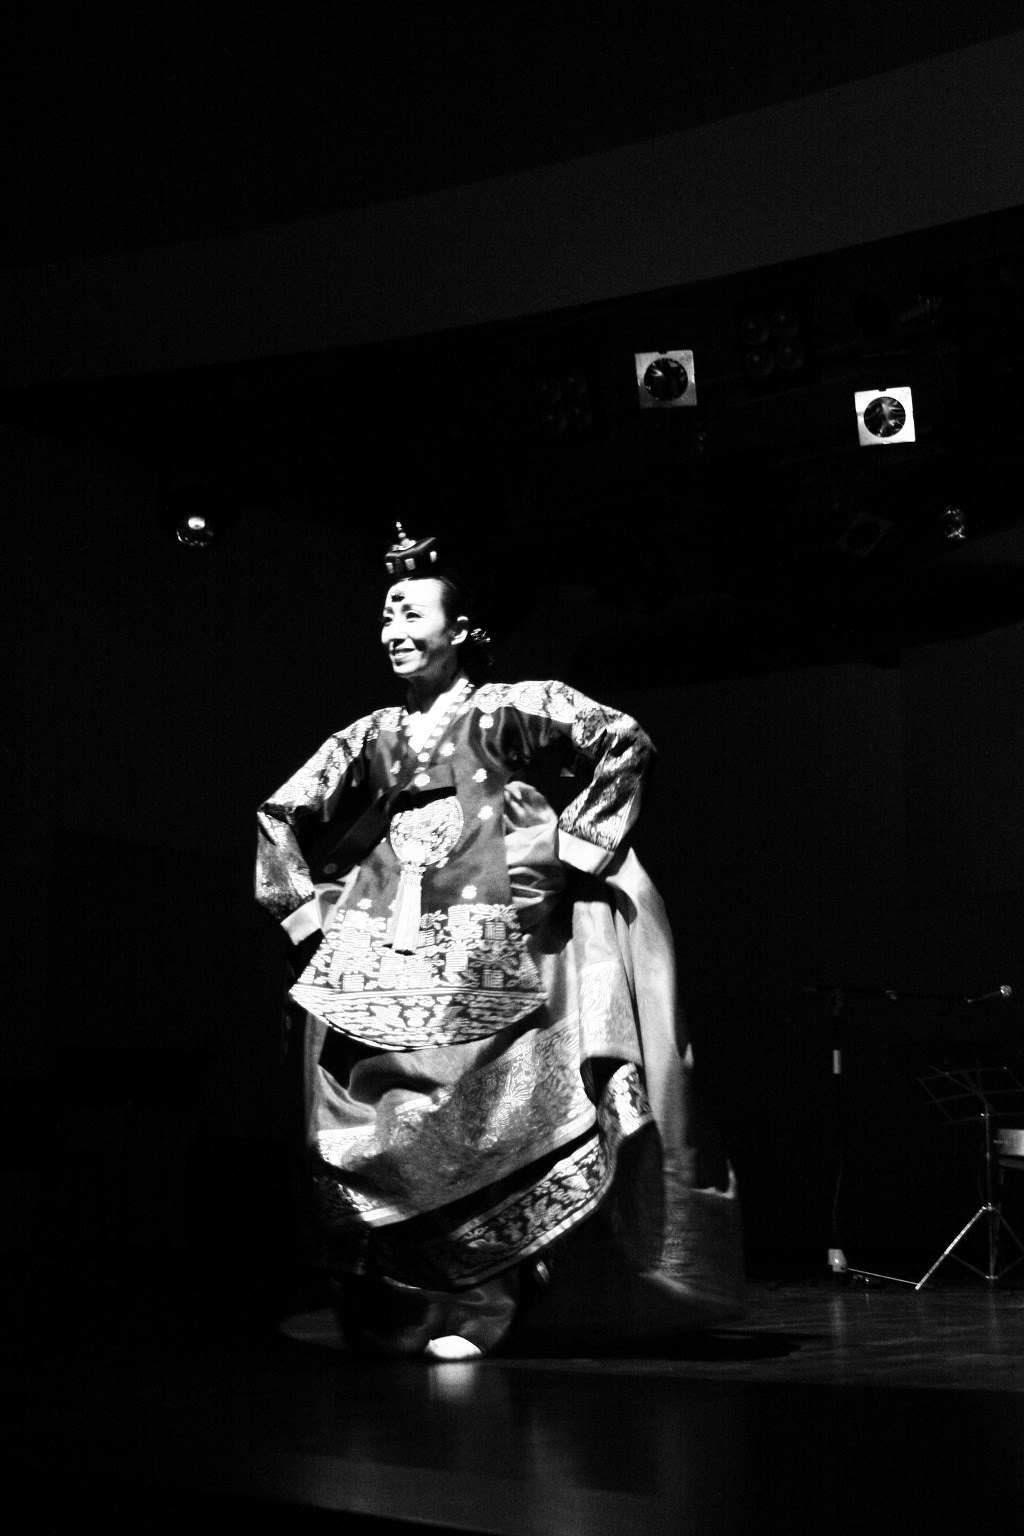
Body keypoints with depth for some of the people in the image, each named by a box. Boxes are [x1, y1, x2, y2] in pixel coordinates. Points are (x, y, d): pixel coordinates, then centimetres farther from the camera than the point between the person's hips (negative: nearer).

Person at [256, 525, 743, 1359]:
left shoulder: (511, 708, 4)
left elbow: (627, 743, -4)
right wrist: (307, 908, 12)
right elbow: (280, 817, 23)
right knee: (368, 1133, -1)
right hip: (378, 963, 4)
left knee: (483, 1121, -8)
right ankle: (395, 1310, 11)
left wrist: (567, 843, -8)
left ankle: (468, 1306, 3)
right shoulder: (373, 737, 16)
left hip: (488, 961, -4)